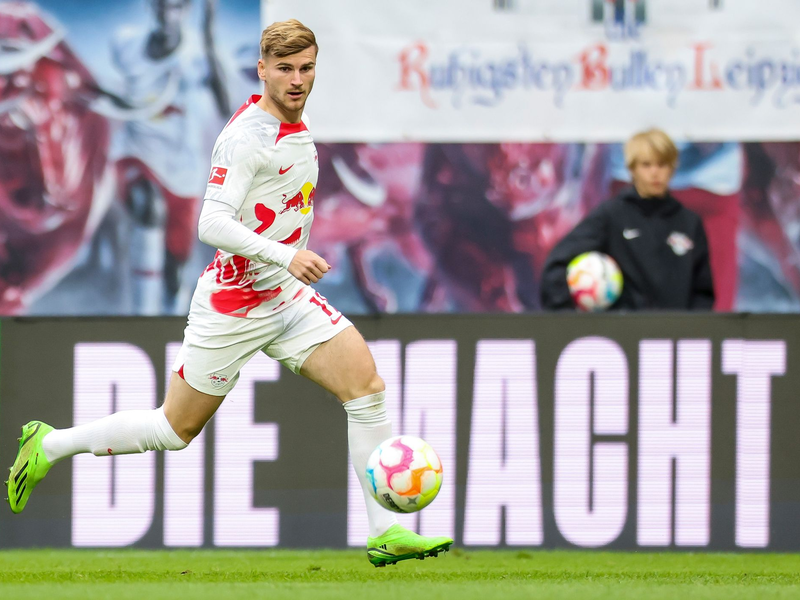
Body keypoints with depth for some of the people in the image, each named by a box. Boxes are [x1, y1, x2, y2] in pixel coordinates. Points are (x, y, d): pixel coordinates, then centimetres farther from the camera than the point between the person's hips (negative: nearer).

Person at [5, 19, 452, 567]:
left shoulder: (298, 126, 8)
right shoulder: (247, 136, -20)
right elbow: (212, 223, -28)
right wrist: (285, 255, -38)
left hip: (288, 296, 7)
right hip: (233, 300, -7)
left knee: (365, 381, -12)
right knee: (177, 428, 4)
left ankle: (386, 532, -11)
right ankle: (49, 446, 24)